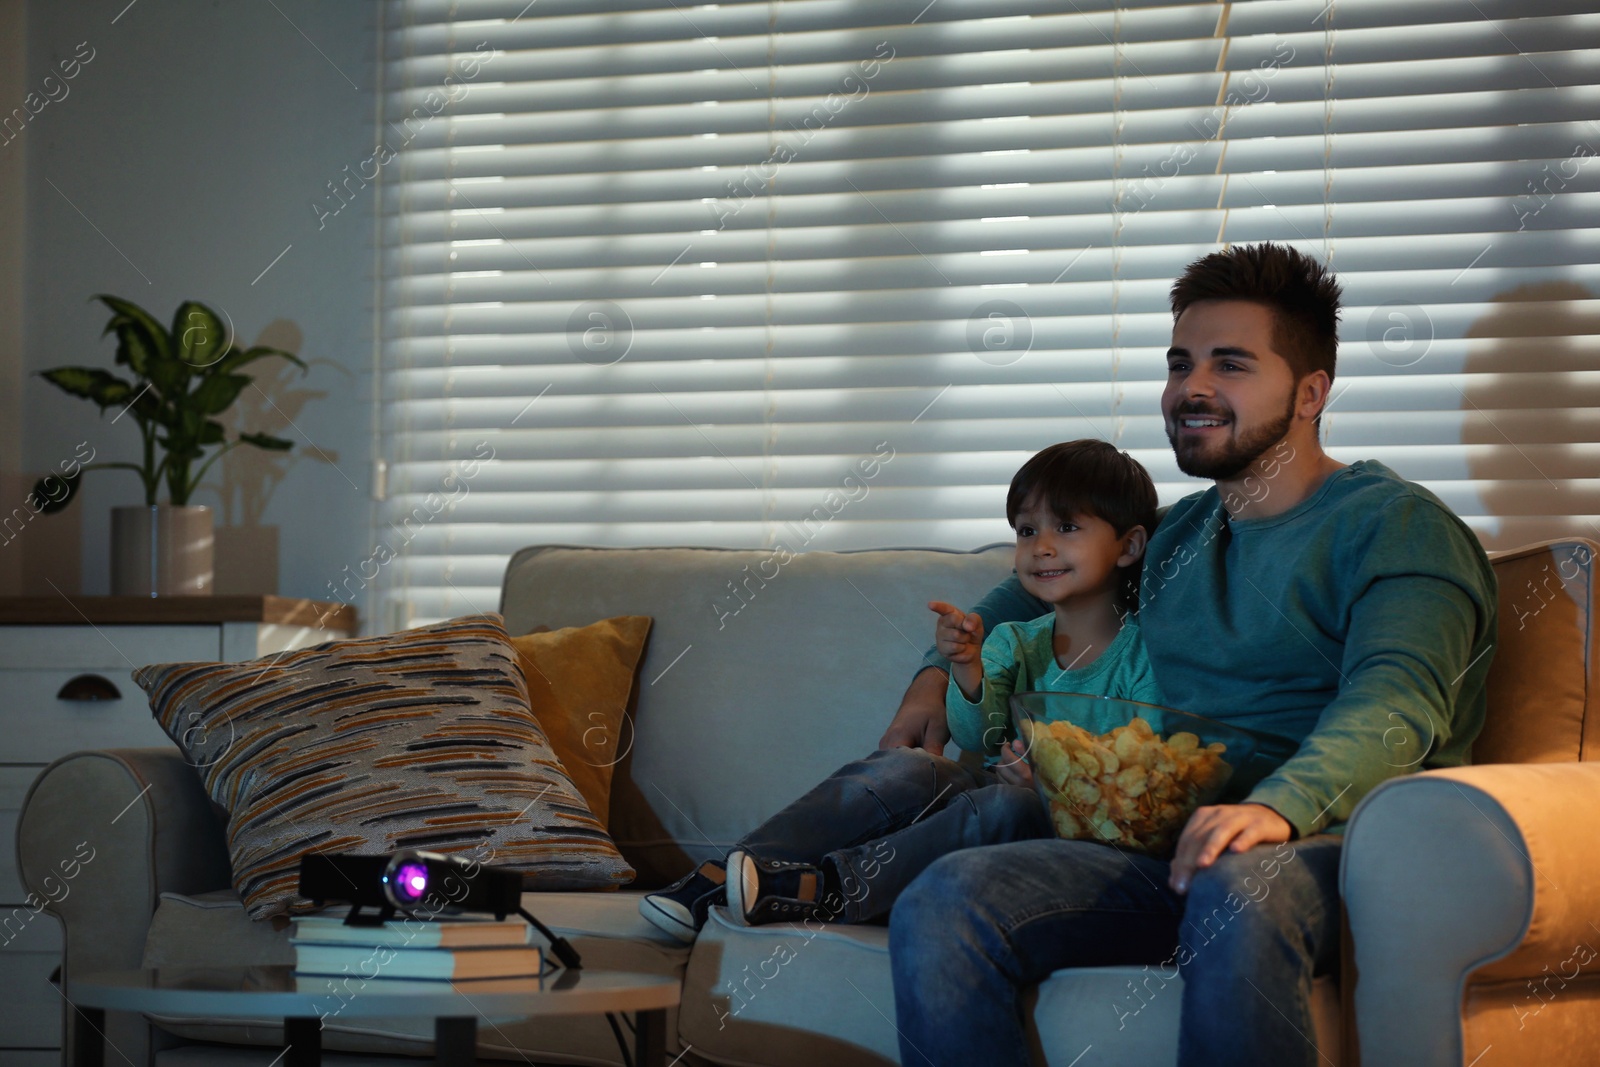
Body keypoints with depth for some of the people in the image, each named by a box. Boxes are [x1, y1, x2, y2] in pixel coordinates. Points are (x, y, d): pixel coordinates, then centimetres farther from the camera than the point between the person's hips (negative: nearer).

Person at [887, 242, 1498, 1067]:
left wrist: (1279, 806, -36)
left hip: (1327, 846, -6)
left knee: (1236, 890, -43)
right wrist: (941, 675, 31)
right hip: (1170, 852, 6)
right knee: (943, 903, -23)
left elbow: (1395, 702, -18)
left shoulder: (1395, 525, 1)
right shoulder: (1174, 535, 25)